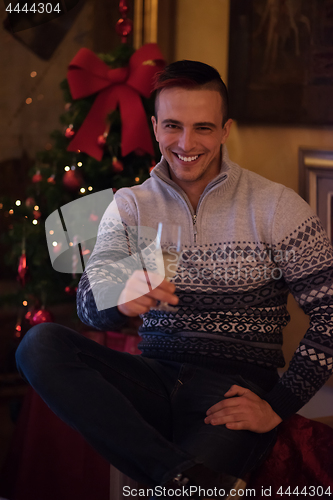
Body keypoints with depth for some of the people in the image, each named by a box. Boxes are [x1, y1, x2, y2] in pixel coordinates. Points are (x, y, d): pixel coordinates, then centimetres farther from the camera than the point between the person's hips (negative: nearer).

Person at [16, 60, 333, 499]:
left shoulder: (275, 206, 1)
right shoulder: (129, 207, 10)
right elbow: (90, 305, -4)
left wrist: (278, 406, -14)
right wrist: (119, 299, -30)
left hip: (234, 392, -5)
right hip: (155, 378, 5)